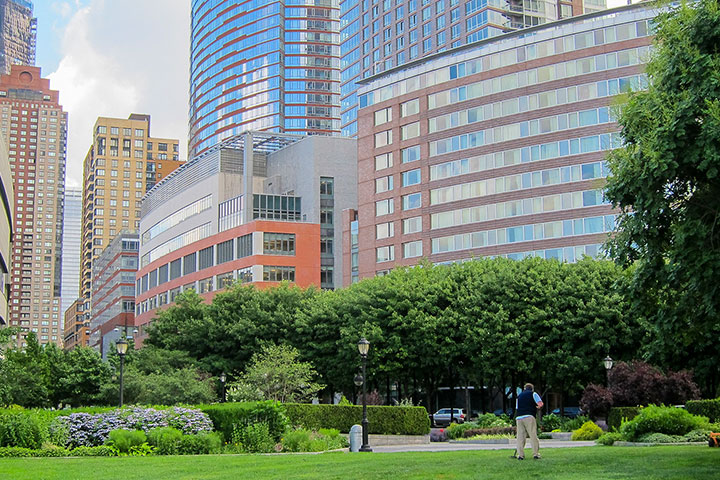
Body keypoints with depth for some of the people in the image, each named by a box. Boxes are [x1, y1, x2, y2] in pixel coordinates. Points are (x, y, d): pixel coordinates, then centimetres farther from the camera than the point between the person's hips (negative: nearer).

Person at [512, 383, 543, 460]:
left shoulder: (519, 396, 24)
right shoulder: (533, 394, 9)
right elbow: (540, 404, -3)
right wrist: (537, 408, 18)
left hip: (519, 417, 4)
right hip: (529, 417, -4)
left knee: (520, 436, 4)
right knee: (533, 435, -1)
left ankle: (520, 455, 0)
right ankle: (536, 454, -3)